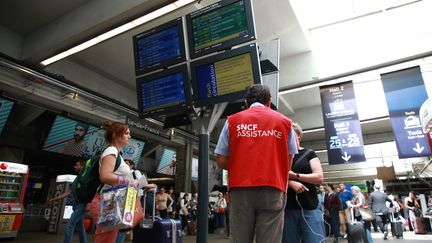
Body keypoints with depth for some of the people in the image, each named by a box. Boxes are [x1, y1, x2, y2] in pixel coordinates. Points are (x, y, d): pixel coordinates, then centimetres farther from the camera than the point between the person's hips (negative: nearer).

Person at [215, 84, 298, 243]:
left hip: (241, 190, 0)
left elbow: (221, 161, 5)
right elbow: (288, 163, 12)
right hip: (273, 190, 0)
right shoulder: (284, 121, 10)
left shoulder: (233, 121, 8)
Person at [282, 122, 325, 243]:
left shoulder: (309, 154, 9)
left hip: (310, 208, -1)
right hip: (288, 209, 2)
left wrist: (295, 175, -14)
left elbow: (319, 177, -2)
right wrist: (291, 183, -16)